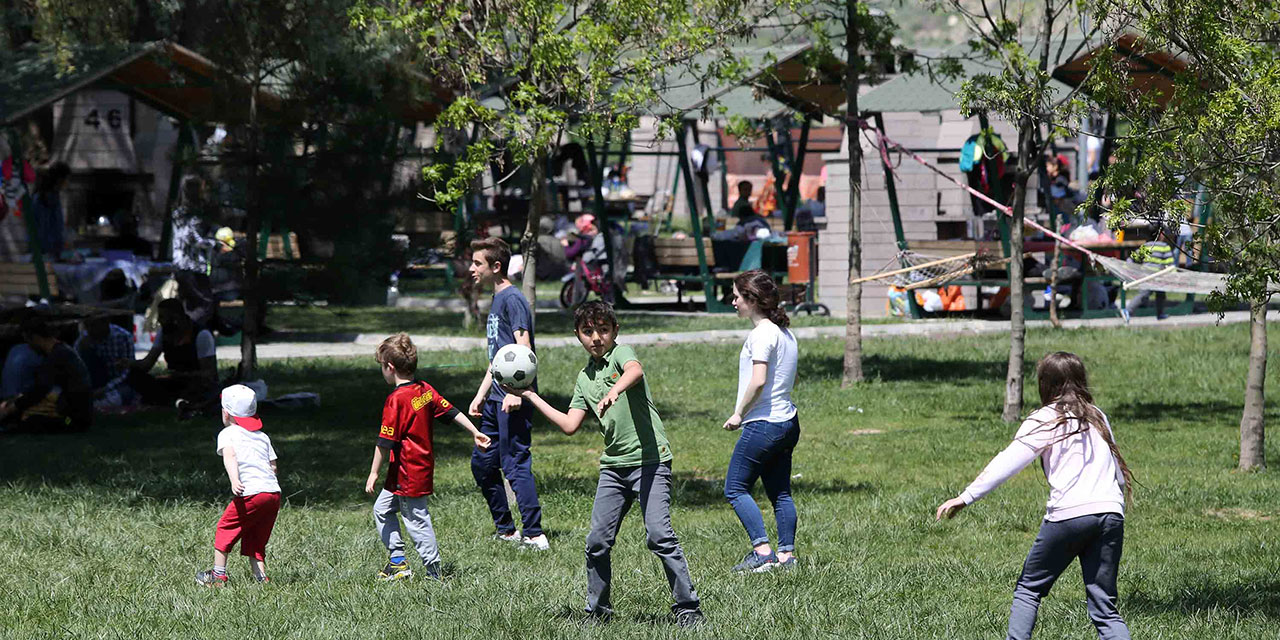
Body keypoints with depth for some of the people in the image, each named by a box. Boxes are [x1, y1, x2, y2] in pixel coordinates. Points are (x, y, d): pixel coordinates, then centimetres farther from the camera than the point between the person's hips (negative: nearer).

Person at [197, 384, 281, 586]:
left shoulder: (227, 434, 4)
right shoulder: (263, 437, 21)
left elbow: (229, 456, -16)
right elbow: (274, 466, 17)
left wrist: (234, 480, -29)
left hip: (251, 494, -6)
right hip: (274, 492, 6)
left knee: (225, 528, 10)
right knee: (255, 539, 17)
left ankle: (218, 575, 12)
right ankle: (261, 575, 7)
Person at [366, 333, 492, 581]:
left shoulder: (396, 400, -19)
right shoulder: (425, 390, 5)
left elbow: (385, 442, -19)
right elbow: (451, 411, 11)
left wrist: (374, 473, -14)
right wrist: (475, 433, 20)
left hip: (408, 473, -10)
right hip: (423, 466, 10)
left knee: (416, 520, -2)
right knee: (382, 509, 18)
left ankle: (433, 572, 3)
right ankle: (397, 561, 19)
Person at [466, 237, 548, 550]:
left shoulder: (512, 299, -11)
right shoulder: (497, 300, 18)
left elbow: (523, 348, -19)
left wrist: (515, 391, -26)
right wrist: (481, 395, 24)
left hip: (512, 400, -10)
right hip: (496, 399, 10)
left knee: (515, 464, -10)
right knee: (482, 464, 13)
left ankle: (534, 534, -8)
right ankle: (506, 530, 21)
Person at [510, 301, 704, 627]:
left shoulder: (621, 353, -2)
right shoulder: (584, 378, 17)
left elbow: (635, 371, -27)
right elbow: (570, 426, 13)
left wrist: (615, 391, -48)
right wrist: (532, 397, 17)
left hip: (649, 459, -7)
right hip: (613, 464, 7)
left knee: (659, 535, -14)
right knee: (597, 541, 3)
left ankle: (688, 607, -7)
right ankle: (598, 610, 17)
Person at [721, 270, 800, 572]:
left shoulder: (762, 334, -15)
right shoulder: (784, 331, 13)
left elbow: (759, 381, -24)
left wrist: (739, 413, -12)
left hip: (763, 423, -9)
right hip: (788, 421, 9)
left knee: (735, 489, -1)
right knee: (780, 492, 12)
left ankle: (762, 551, -8)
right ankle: (786, 554, 11)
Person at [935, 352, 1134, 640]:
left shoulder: (1046, 419, 4)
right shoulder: (1098, 417, 20)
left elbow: (1008, 462, -4)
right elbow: (1118, 470, 25)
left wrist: (966, 497, -4)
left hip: (1068, 514, -5)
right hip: (1111, 513, 5)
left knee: (1028, 589, 12)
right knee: (1104, 606, 4)